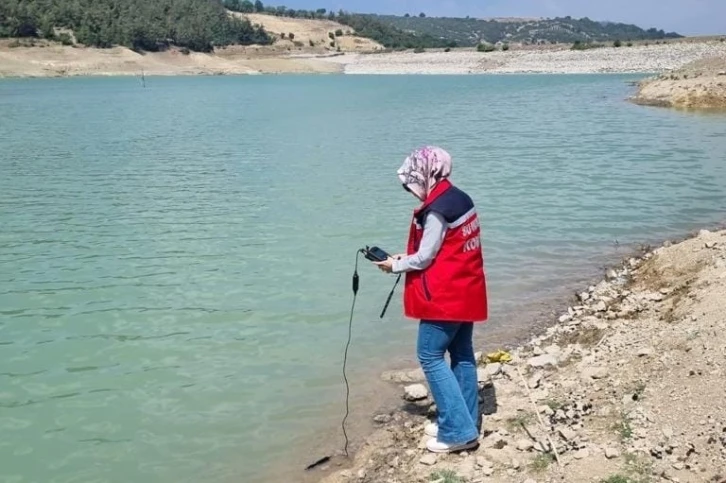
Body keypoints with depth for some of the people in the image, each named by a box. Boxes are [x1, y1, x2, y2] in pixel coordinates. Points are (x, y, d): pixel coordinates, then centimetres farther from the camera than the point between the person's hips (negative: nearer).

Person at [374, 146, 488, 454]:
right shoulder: (460, 199, 9)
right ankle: (465, 422, 23)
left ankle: (458, 431, -2)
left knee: (430, 357, -1)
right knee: (462, 355, 14)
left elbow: (425, 257, -17)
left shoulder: (436, 210, -20)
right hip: (465, 292, 10)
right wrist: (406, 257, 11)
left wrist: (395, 265, 0)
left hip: (445, 297, -10)